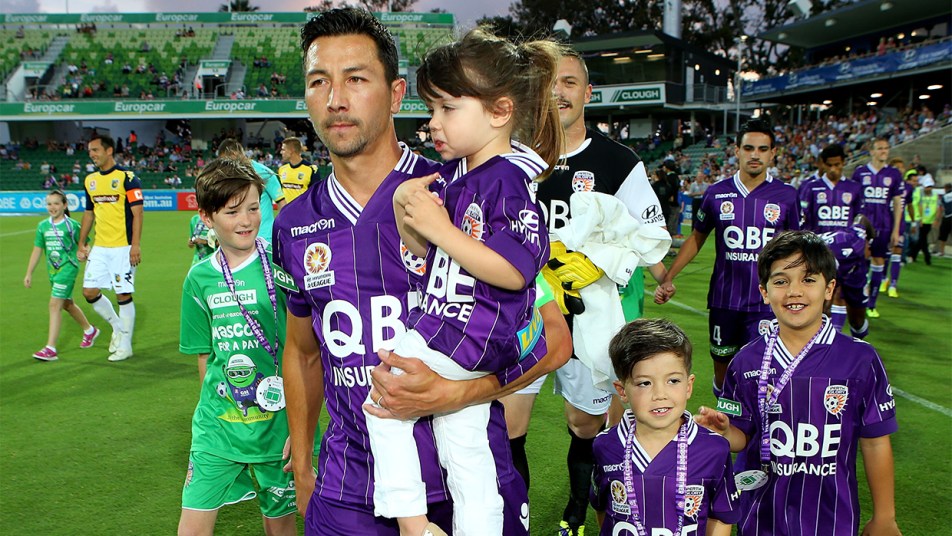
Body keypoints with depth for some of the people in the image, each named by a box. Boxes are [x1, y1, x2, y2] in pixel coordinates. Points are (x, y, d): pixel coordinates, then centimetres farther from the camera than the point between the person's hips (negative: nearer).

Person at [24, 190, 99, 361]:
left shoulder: (72, 225, -6)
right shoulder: (43, 226, 8)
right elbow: (37, 251, 13)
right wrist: (29, 273, 13)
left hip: (68, 267, -7)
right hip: (52, 270, 7)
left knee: (55, 304, -15)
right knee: (67, 304, 19)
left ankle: (51, 349, -16)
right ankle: (89, 330, 43)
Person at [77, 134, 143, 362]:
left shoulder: (127, 178, -8)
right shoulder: (90, 180, 12)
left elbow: (137, 213, -12)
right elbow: (89, 213, 20)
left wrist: (135, 245, -18)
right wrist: (82, 244, 16)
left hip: (122, 247, -6)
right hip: (99, 247, 6)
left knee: (123, 295, -1)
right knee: (89, 292, 3)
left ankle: (125, 345, 11)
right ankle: (118, 326, 25)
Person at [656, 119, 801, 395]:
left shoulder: (786, 196, 0)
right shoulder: (717, 194, 2)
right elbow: (696, 239, 12)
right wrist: (667, 279, 4)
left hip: (766, 303, -2)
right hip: (723, 300, 2)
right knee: (722, 370, 12)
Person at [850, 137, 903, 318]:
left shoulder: (893, 174, 5)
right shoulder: (860, 172, 2)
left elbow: (897, 203, 7)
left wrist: (896, 230, 3)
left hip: (884, 225, 2)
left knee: (878, 261, 6)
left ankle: (871, 305, 14)